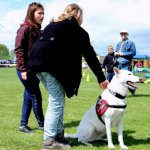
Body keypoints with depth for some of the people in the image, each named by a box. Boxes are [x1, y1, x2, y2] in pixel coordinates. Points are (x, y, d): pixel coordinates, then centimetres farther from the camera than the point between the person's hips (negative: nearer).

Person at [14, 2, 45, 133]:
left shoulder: (38, 30, 12)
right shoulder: (25, 28, -11)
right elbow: (19, 50, -15)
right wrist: (23, 69, -18)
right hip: (26, 70, -8)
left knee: (29, 97, 11)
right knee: (36, 97, -1)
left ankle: (23, 125, 20)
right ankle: (42, 124, 12)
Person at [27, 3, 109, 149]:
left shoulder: (53, 24, 29)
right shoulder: (76, 29, 9)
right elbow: (90, 55, 7)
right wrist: (101, 78, 10)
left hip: (37, 60, 8)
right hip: (51, 63, -8)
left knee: (57, 100, 15)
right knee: (56, 102, -1)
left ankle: (59, 135, 20)